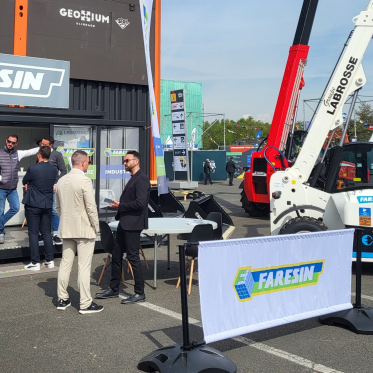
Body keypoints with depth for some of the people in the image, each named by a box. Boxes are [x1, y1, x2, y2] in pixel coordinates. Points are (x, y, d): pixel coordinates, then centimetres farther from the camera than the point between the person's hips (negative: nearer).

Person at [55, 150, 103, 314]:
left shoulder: (61, 181, 7)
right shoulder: (84, 181, -16)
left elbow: (57, 206, 15)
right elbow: (91, 207, -15)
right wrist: (96, 227, -4)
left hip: (66, 229, 7)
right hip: (84, 230, -7)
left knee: (65, 263, 13)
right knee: (84, 267, -3)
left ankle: (62, 299, 21)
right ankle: (86, 304, 2)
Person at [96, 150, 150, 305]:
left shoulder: (141, 179, -14)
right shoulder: (133, 179, 17)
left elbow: (140, 203, -23)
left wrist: (120, 206, -13)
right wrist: (119, 205, 6)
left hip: (133, 224, -10)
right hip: (124, 223, 10)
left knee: (133, 257, -4)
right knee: (116, 255, 14)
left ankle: (139, 293, 7)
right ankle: (114, 289, 26)